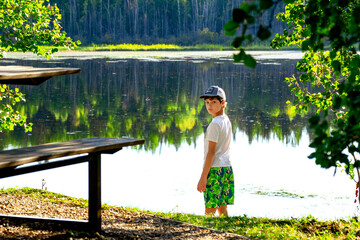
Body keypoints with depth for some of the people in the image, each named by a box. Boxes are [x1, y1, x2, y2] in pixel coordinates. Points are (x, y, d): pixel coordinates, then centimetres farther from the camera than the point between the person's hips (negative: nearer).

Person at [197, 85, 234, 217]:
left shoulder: (215, 124, -13)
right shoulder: (227, 121, 12)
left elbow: (211, 152, -16)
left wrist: (203, 177, -16)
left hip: (214, 168, -9)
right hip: (227, 167, 9)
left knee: (210, 211, -8)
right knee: (222, 209, 9)